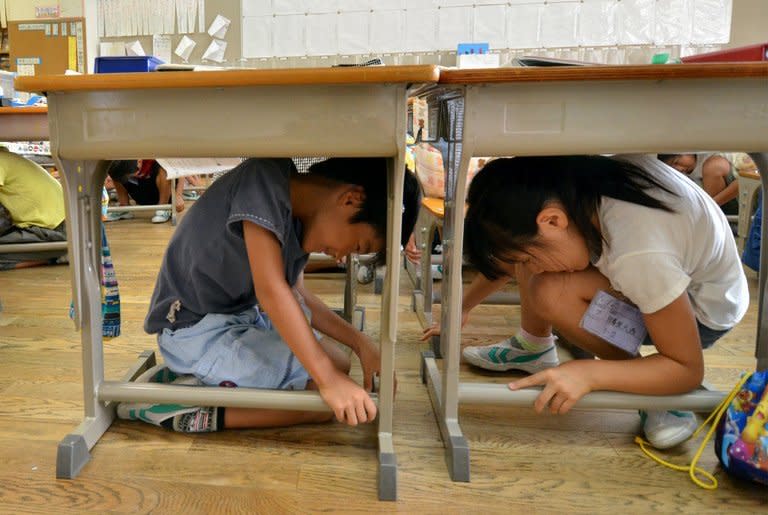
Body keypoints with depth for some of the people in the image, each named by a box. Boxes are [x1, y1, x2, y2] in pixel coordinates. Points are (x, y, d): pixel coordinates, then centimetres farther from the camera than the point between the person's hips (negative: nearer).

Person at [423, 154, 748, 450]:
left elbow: (689, 369, -28)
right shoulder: (576, 187, -21)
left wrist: (587, 373, -38)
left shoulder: (639, 254, -41)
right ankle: (532, 346, 3)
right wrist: (463, 307, 4)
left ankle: (655, 397, -12)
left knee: (552, 294, -30)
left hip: (703, 310, -6)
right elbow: (512, 250, 0)